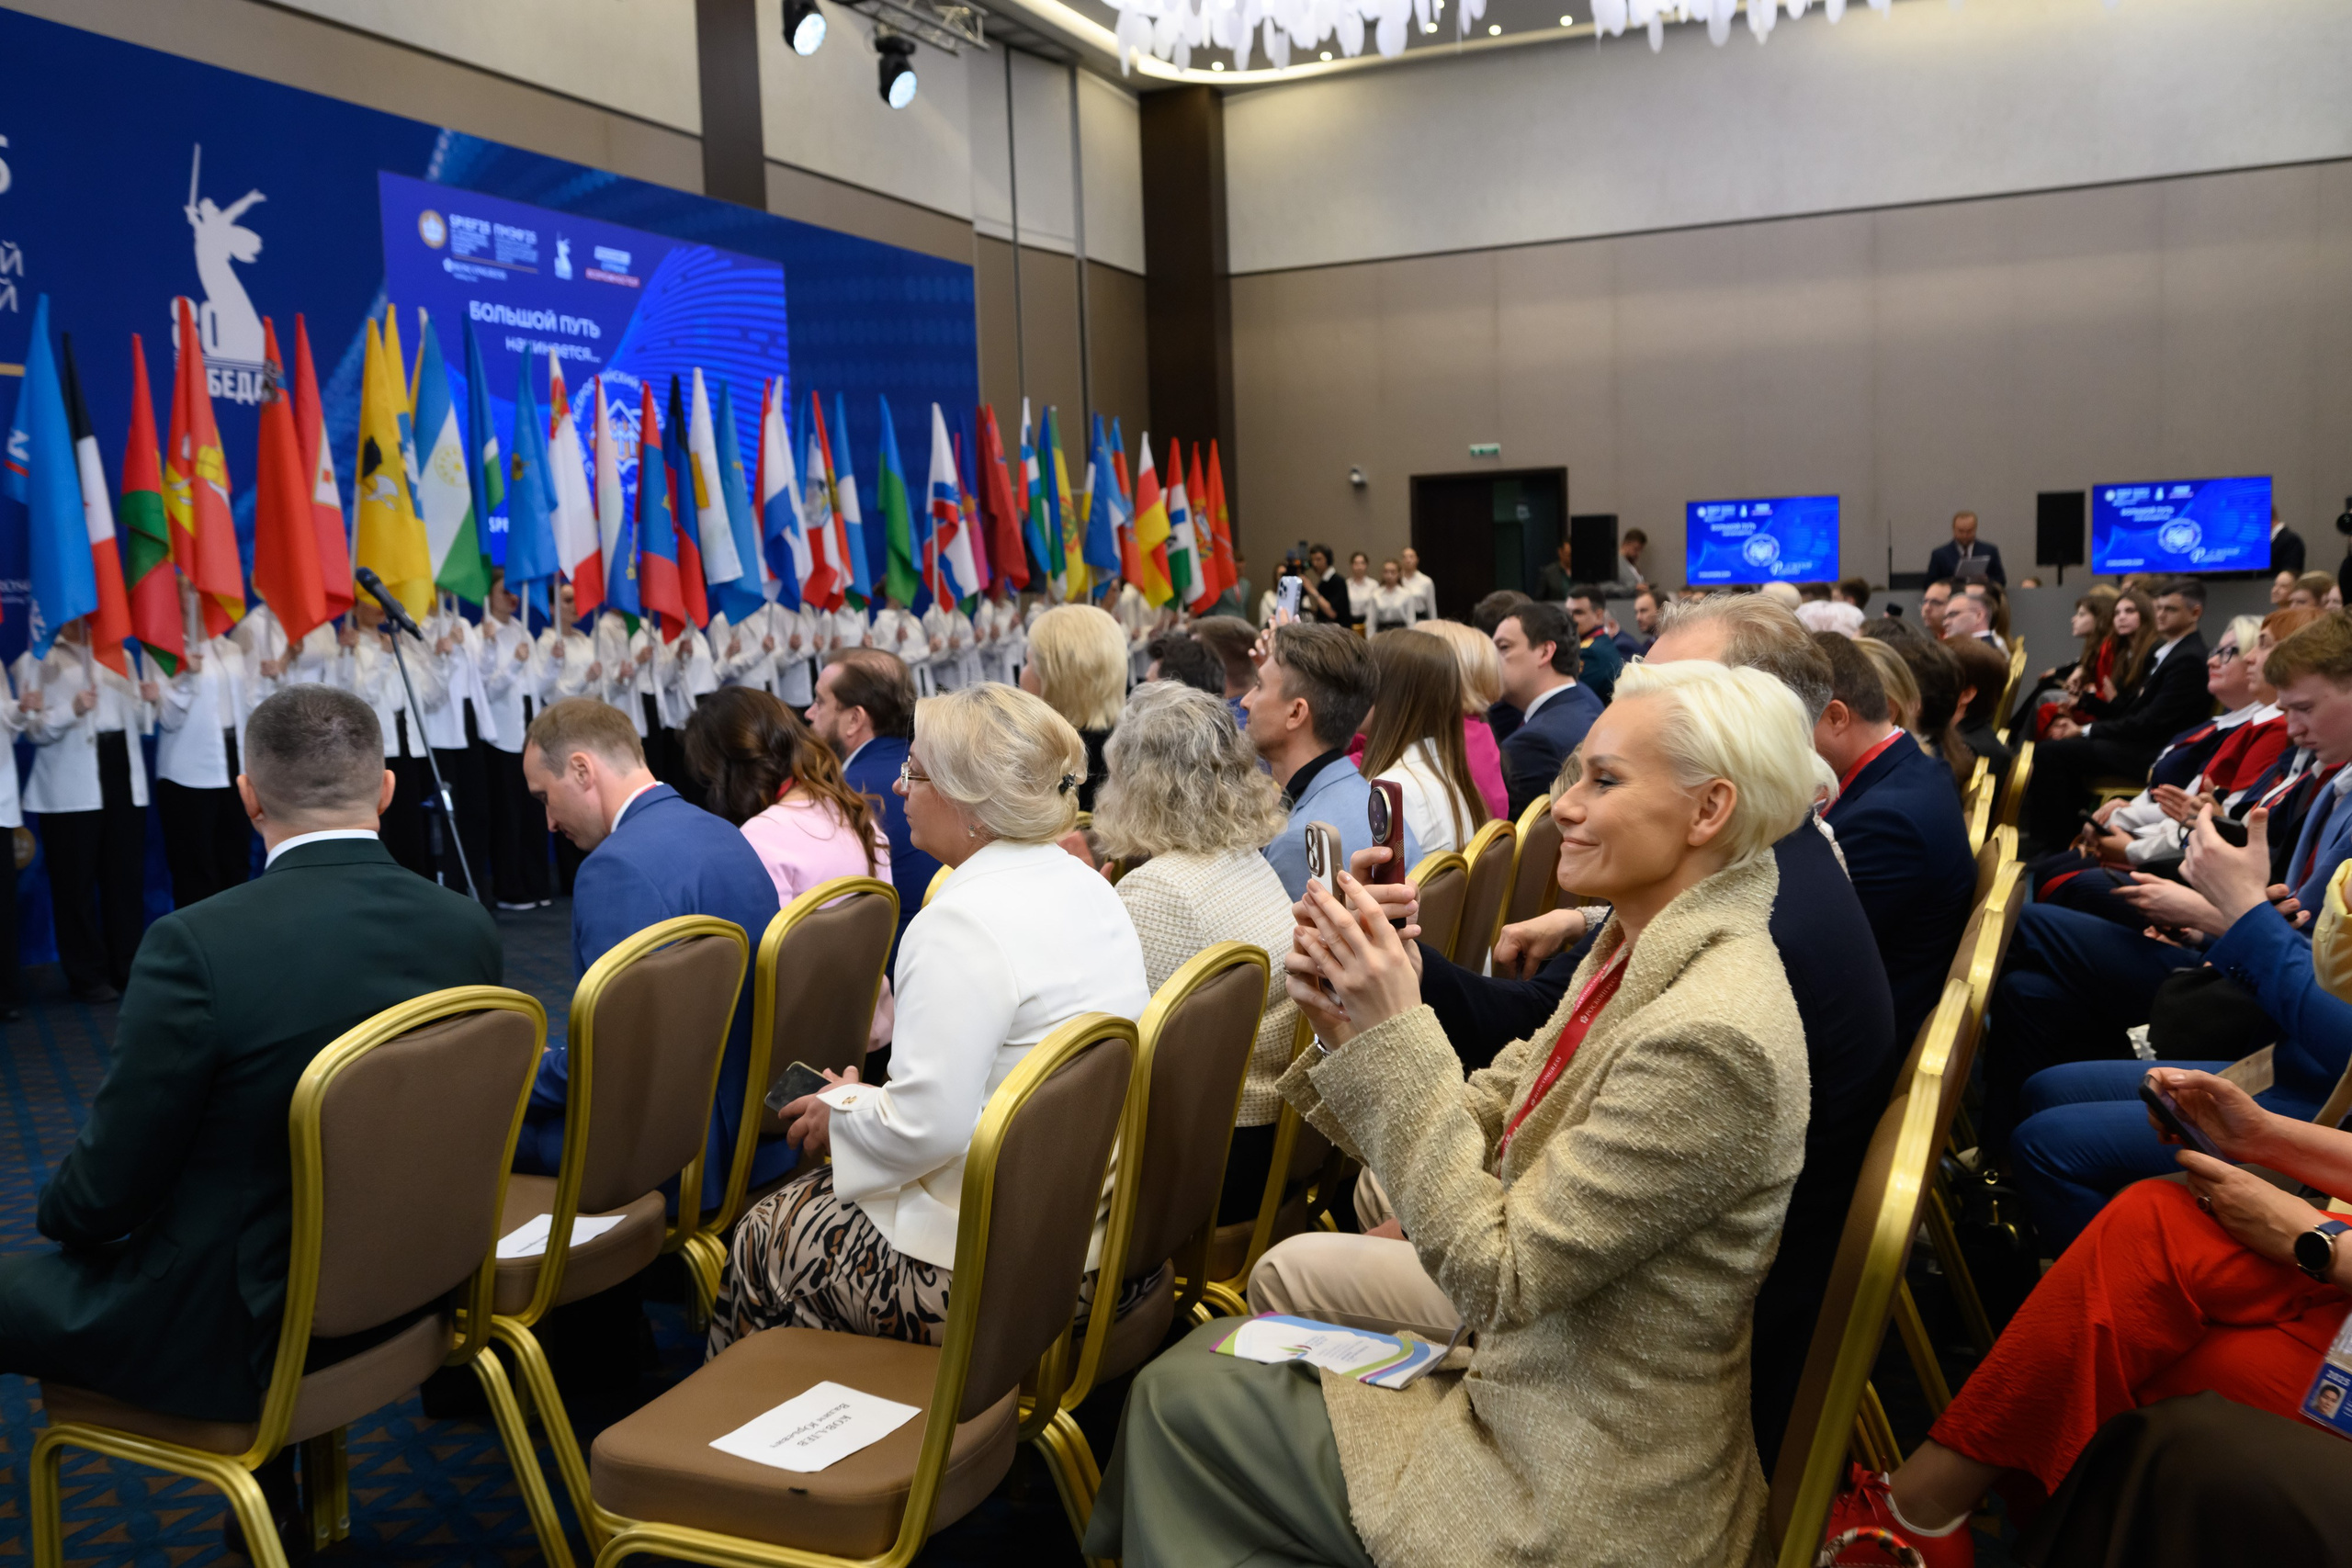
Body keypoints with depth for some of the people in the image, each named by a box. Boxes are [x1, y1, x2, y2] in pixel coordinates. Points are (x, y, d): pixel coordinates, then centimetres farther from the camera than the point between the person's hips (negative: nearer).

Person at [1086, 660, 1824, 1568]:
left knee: (1182, 1395, -2)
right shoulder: (1639, 952, 1)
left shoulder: (1711, 1034, -29)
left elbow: (1495, 1278, -26)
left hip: (1582, 1494, -9)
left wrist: (1394, 1032, -28)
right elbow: (1477, 1124, 2)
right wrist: (1351, 1030, -14)